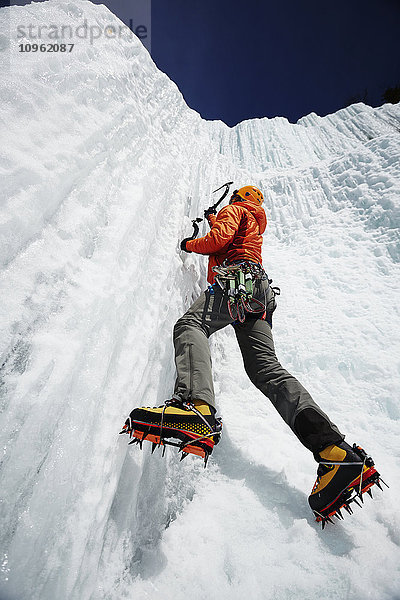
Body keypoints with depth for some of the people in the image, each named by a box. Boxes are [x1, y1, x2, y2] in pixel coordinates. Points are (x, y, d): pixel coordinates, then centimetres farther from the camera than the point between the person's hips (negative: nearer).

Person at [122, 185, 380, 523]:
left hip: (236, 278, -7)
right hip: (261, 293, 7)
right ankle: (334, 451, -24)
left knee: (190, 325, -29)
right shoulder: (257, 225, 43)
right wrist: (213, 219, 76)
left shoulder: (235, 209, 19)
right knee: (265, 366, -10)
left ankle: (195, 406, -60)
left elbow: (218, 240, -1)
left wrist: (189, 244, 17)